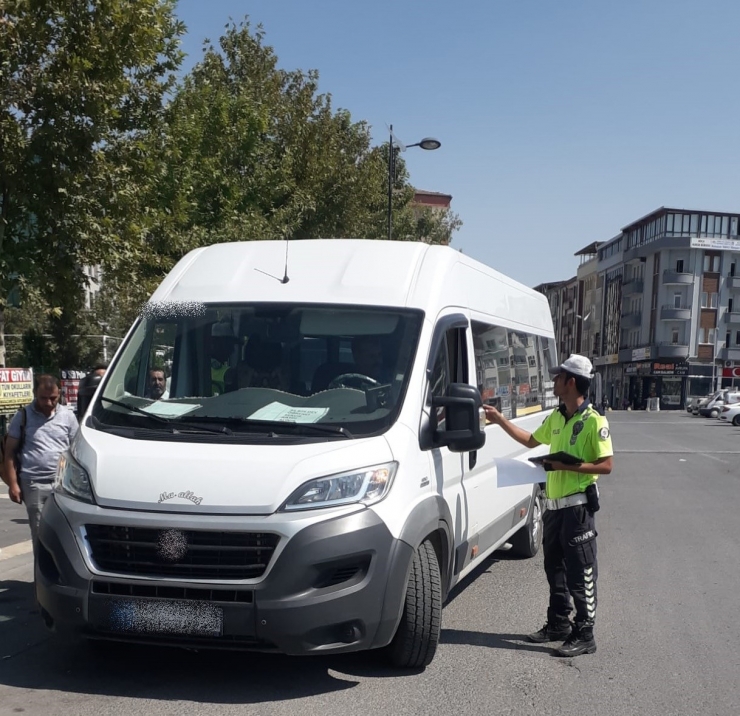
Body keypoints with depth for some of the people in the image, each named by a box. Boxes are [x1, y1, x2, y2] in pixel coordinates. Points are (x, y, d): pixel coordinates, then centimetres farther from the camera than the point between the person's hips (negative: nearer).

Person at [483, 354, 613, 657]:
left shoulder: (593, 421, -14)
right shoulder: (555, 417, 10)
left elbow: (606, 465, -15)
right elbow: (531, 440, 25)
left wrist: (567, 466, -22)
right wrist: (500, 420, 21)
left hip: (578, 506, -8)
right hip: (555, 505, 9)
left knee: (580, 573, -3)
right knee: (555, 568, 16)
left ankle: (584, 634, 5)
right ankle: (558, 624, 29)